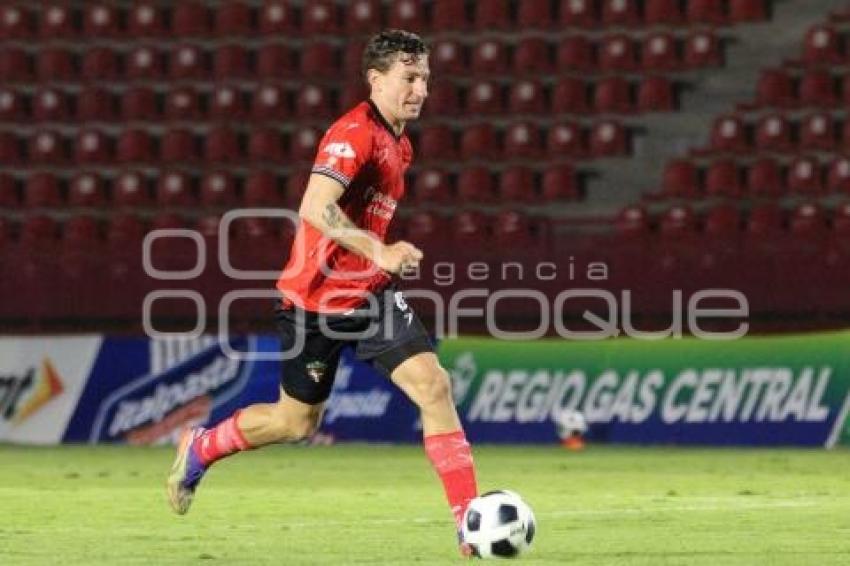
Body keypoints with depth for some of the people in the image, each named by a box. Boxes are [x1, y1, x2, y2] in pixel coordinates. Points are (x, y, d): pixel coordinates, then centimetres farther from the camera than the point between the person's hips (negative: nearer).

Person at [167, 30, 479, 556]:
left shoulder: (399, 143, 10)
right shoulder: (355, 132, -19)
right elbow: (315, 207, -33)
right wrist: (379, 251, -38)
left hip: (371, 293, 7)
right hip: (316, 297, -7)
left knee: (434, 385, -11)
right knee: (297, 421, 9)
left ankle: (470, 522, -12)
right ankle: (200, 448, 37)